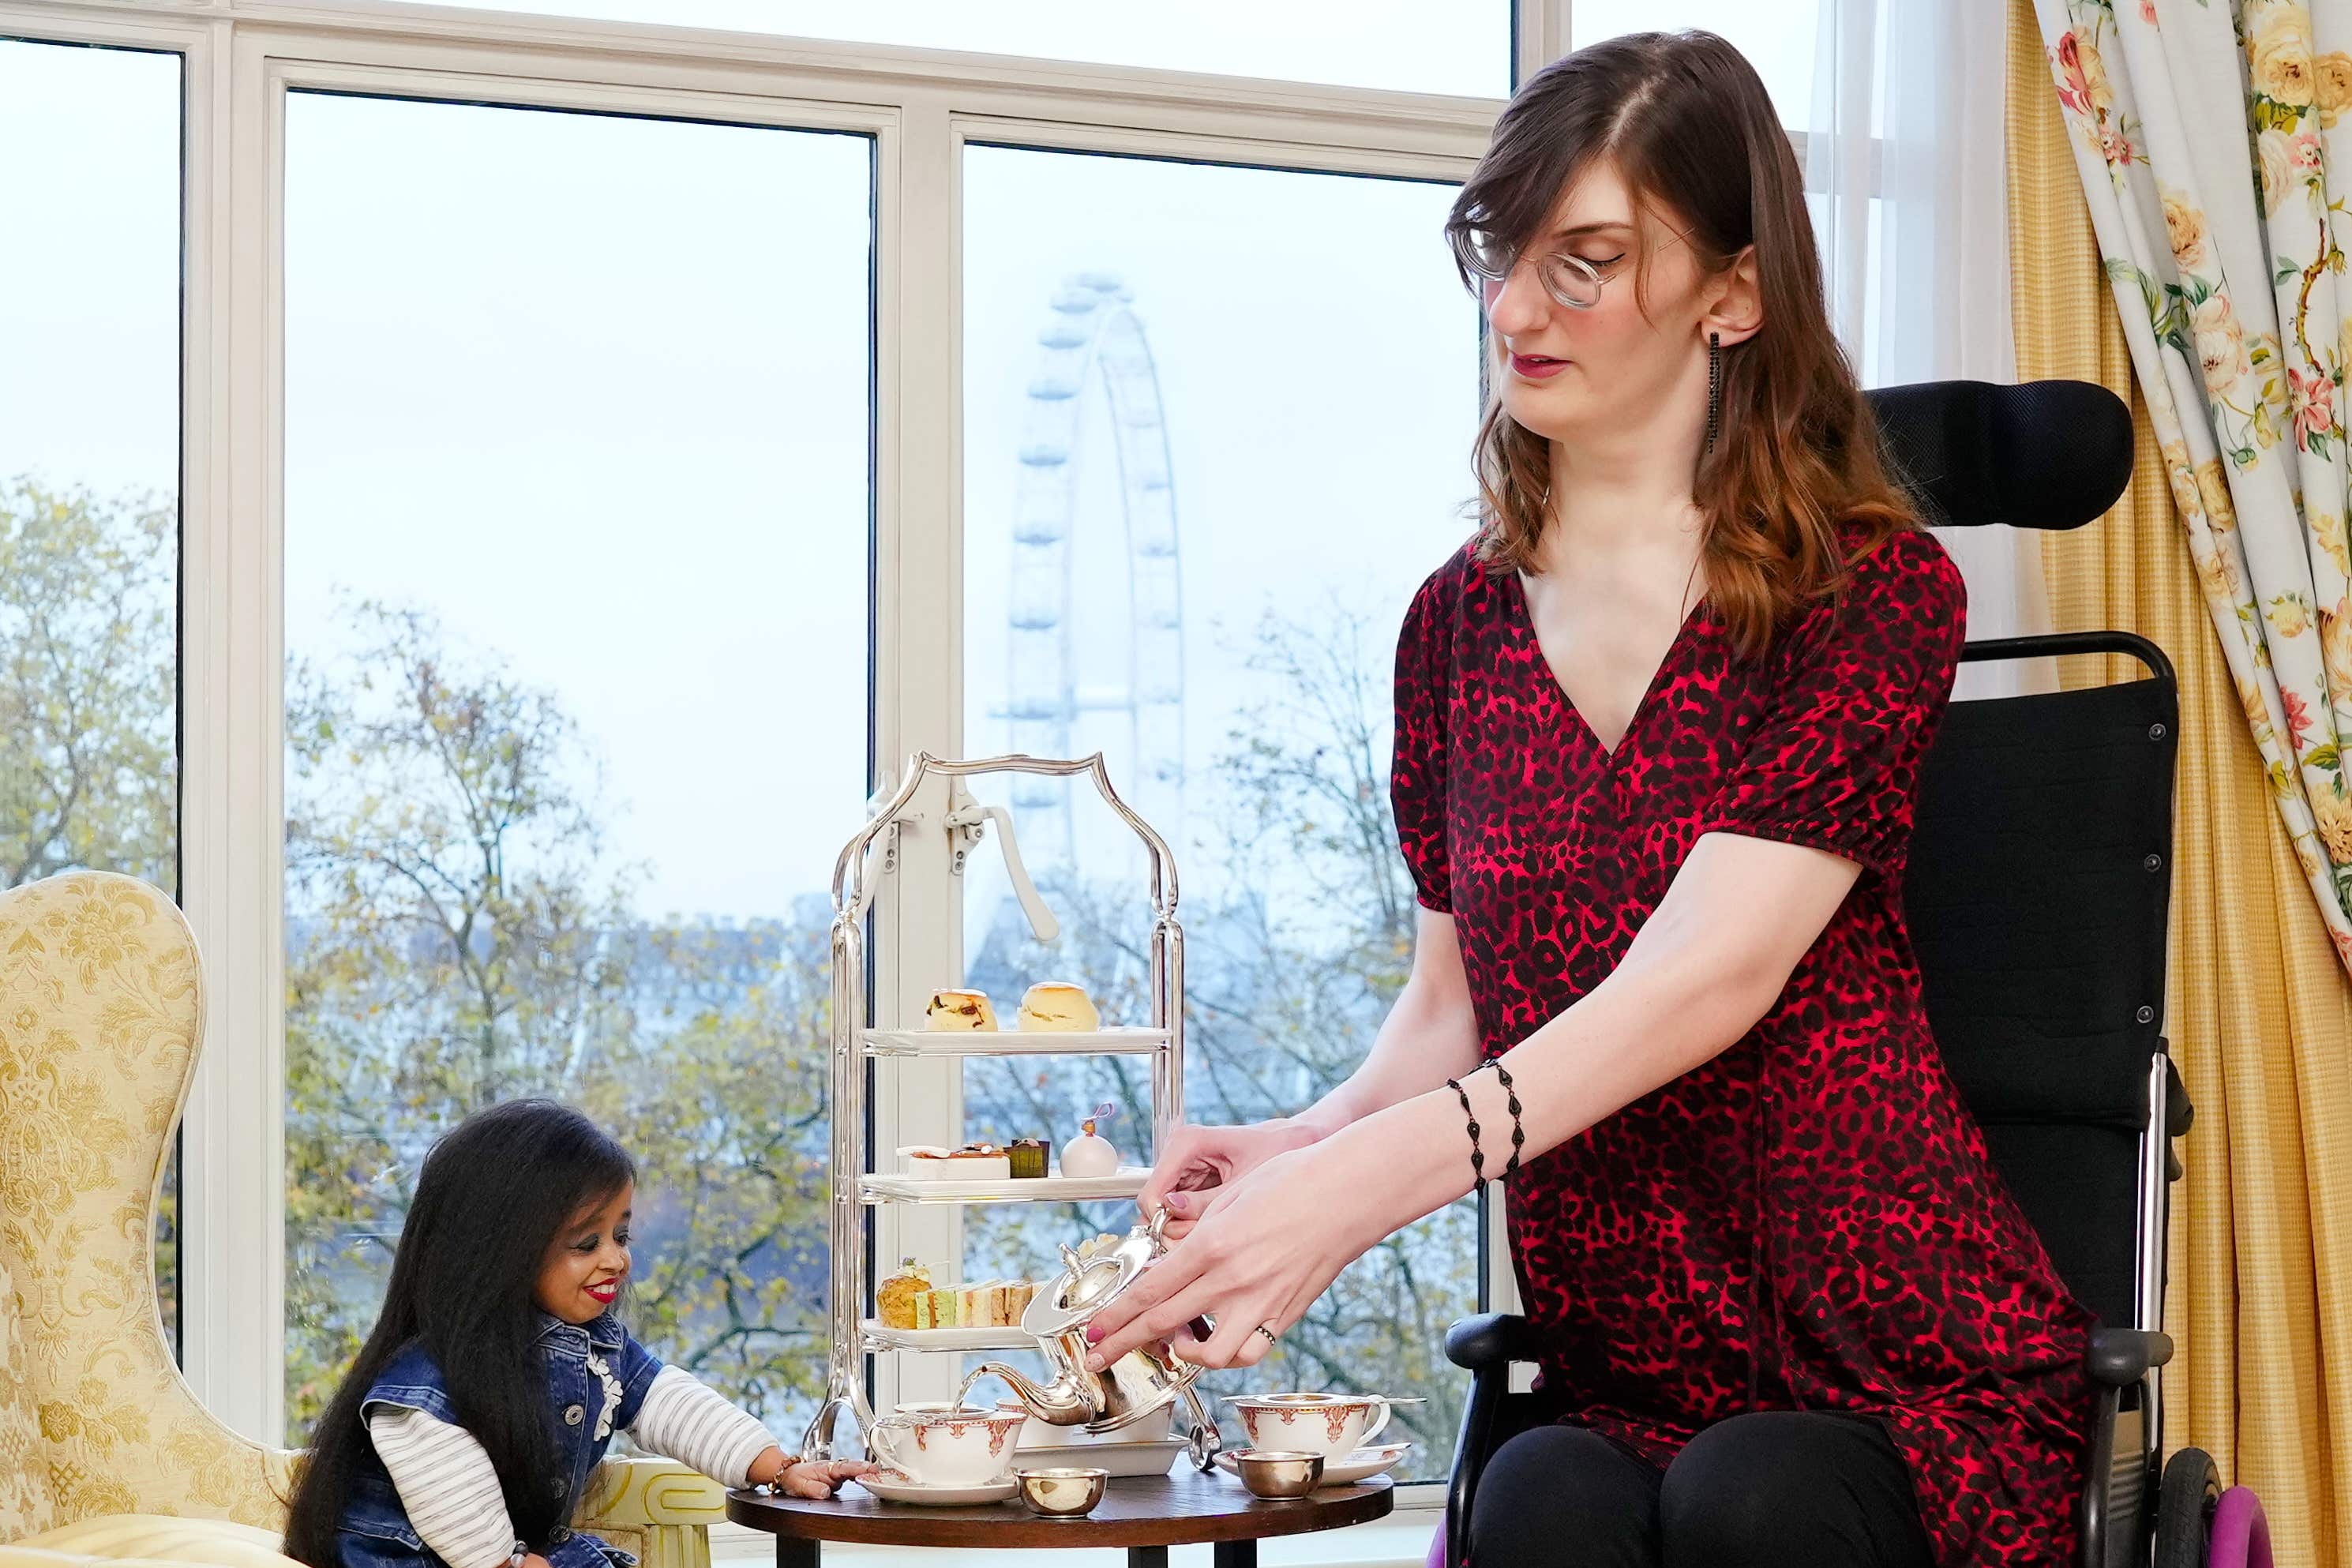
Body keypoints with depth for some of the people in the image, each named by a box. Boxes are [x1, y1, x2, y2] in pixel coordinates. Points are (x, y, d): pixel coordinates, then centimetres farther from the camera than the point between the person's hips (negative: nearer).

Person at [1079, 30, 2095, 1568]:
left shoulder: (1875, 593, -6)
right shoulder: (1463, 619, 12)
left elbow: (1713, 973, -19)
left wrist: (1363, 1185, -31)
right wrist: (1306, 1141, -9)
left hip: (1910, 1378, -2)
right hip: (1626, 1396, 2)